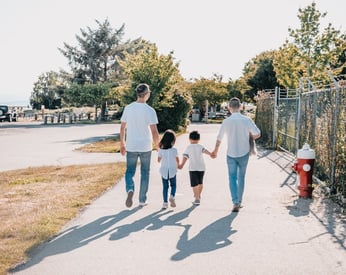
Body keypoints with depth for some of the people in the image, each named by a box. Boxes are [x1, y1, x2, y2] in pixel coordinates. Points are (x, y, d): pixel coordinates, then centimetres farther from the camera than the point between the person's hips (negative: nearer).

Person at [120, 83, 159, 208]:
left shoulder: (128, 108, -1)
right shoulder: (150, 110, -11)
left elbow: (122, 127, 4)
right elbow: (154, 131, -13)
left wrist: (122, 144, 15)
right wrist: (157, 145, 1)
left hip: (131, 147, 2)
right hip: (146, 147, -2)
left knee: (130, 171, 13)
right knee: (145, 173, 13)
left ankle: (130, 189, -16)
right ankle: (142, 200, 20)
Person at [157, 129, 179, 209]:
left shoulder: (161, 150, -6)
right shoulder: (174, 150, -11)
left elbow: (158, 160, 4)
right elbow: (177, 160, -2)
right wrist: (177, 165, 19)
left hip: (164, 171, 2)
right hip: (172, 170, -1)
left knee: (165, 186, 10)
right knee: (173, 185, 15)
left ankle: (165, 202, 4)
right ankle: (172, 196, -10)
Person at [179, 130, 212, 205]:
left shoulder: (188, 148, 3)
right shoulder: (200, 146, 4)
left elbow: (185, 157, -2)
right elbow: (204, 150, -16)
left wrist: (182, 165, 3)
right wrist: (210, 154, -29)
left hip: (193, 168, -2)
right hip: (201, 167, 3)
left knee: (194, 184, -4)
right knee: (200, 182, 21)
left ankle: (197, 199, -15)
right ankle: (198, 195, 39)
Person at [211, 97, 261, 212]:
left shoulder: (226, 121, -7)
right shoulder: (246, 120, -9)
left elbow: (219, 138, 1)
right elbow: (257, 134, -9)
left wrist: (215, 151, 17)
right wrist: (250, 138, 13)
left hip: (231, 154, 0)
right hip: (244, 153, 1)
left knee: (232, 178, 5)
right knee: (241, 177, 13)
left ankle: (235, 202, -9)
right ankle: (239, 202, 20)